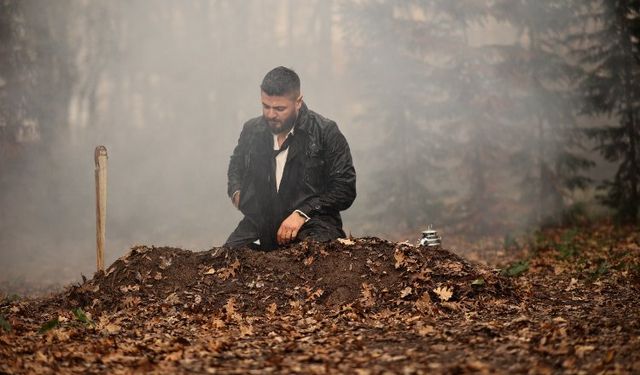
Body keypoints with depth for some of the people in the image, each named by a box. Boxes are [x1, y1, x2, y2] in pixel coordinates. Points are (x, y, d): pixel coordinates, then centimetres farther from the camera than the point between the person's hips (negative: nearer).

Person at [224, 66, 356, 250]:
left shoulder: (326, 133, -3)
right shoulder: (251, 130, 12)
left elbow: (344, 188, -6)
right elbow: (235, 167, 34)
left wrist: (302, 214, -16)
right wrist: (236, 192, 11)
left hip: (311, 223, -4)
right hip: (260, 225, 4)